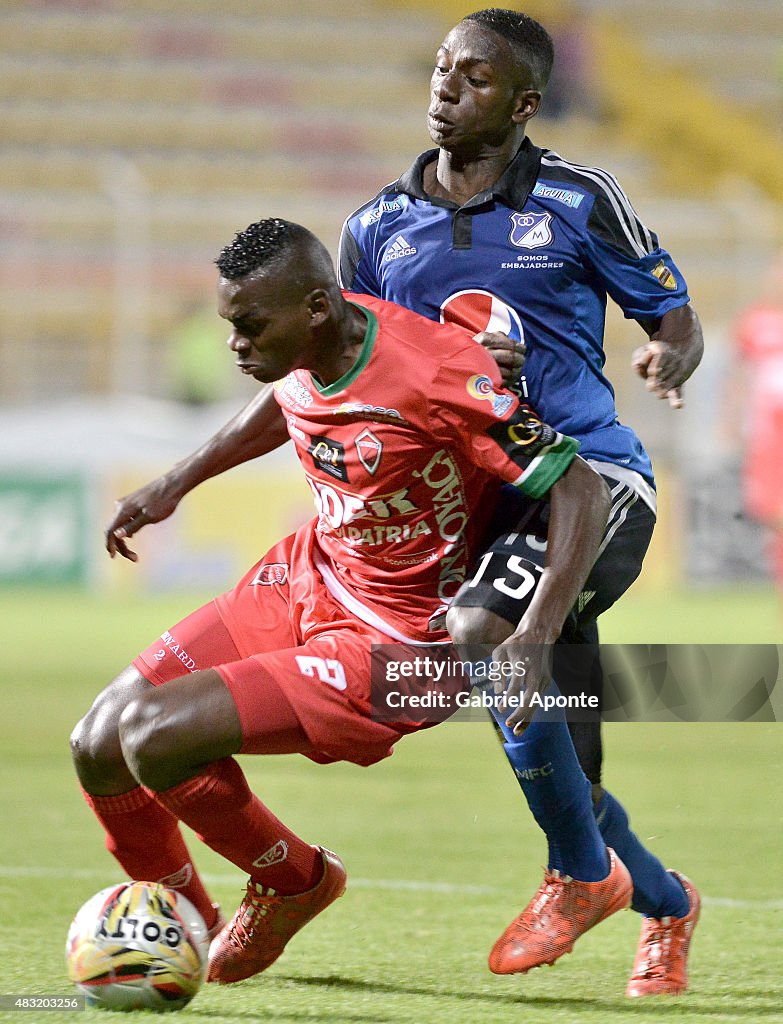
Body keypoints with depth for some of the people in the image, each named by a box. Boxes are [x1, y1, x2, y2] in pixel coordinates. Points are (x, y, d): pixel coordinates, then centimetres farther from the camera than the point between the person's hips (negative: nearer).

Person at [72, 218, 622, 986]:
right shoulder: (304, 350, -6)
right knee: (97, 747, 1)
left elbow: (581, 492, -25)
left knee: (153, 736, -21)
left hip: (393, 646, -8)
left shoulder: (436, 377, -29)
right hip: (306, 578, 8)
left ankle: (293, 880, 7)